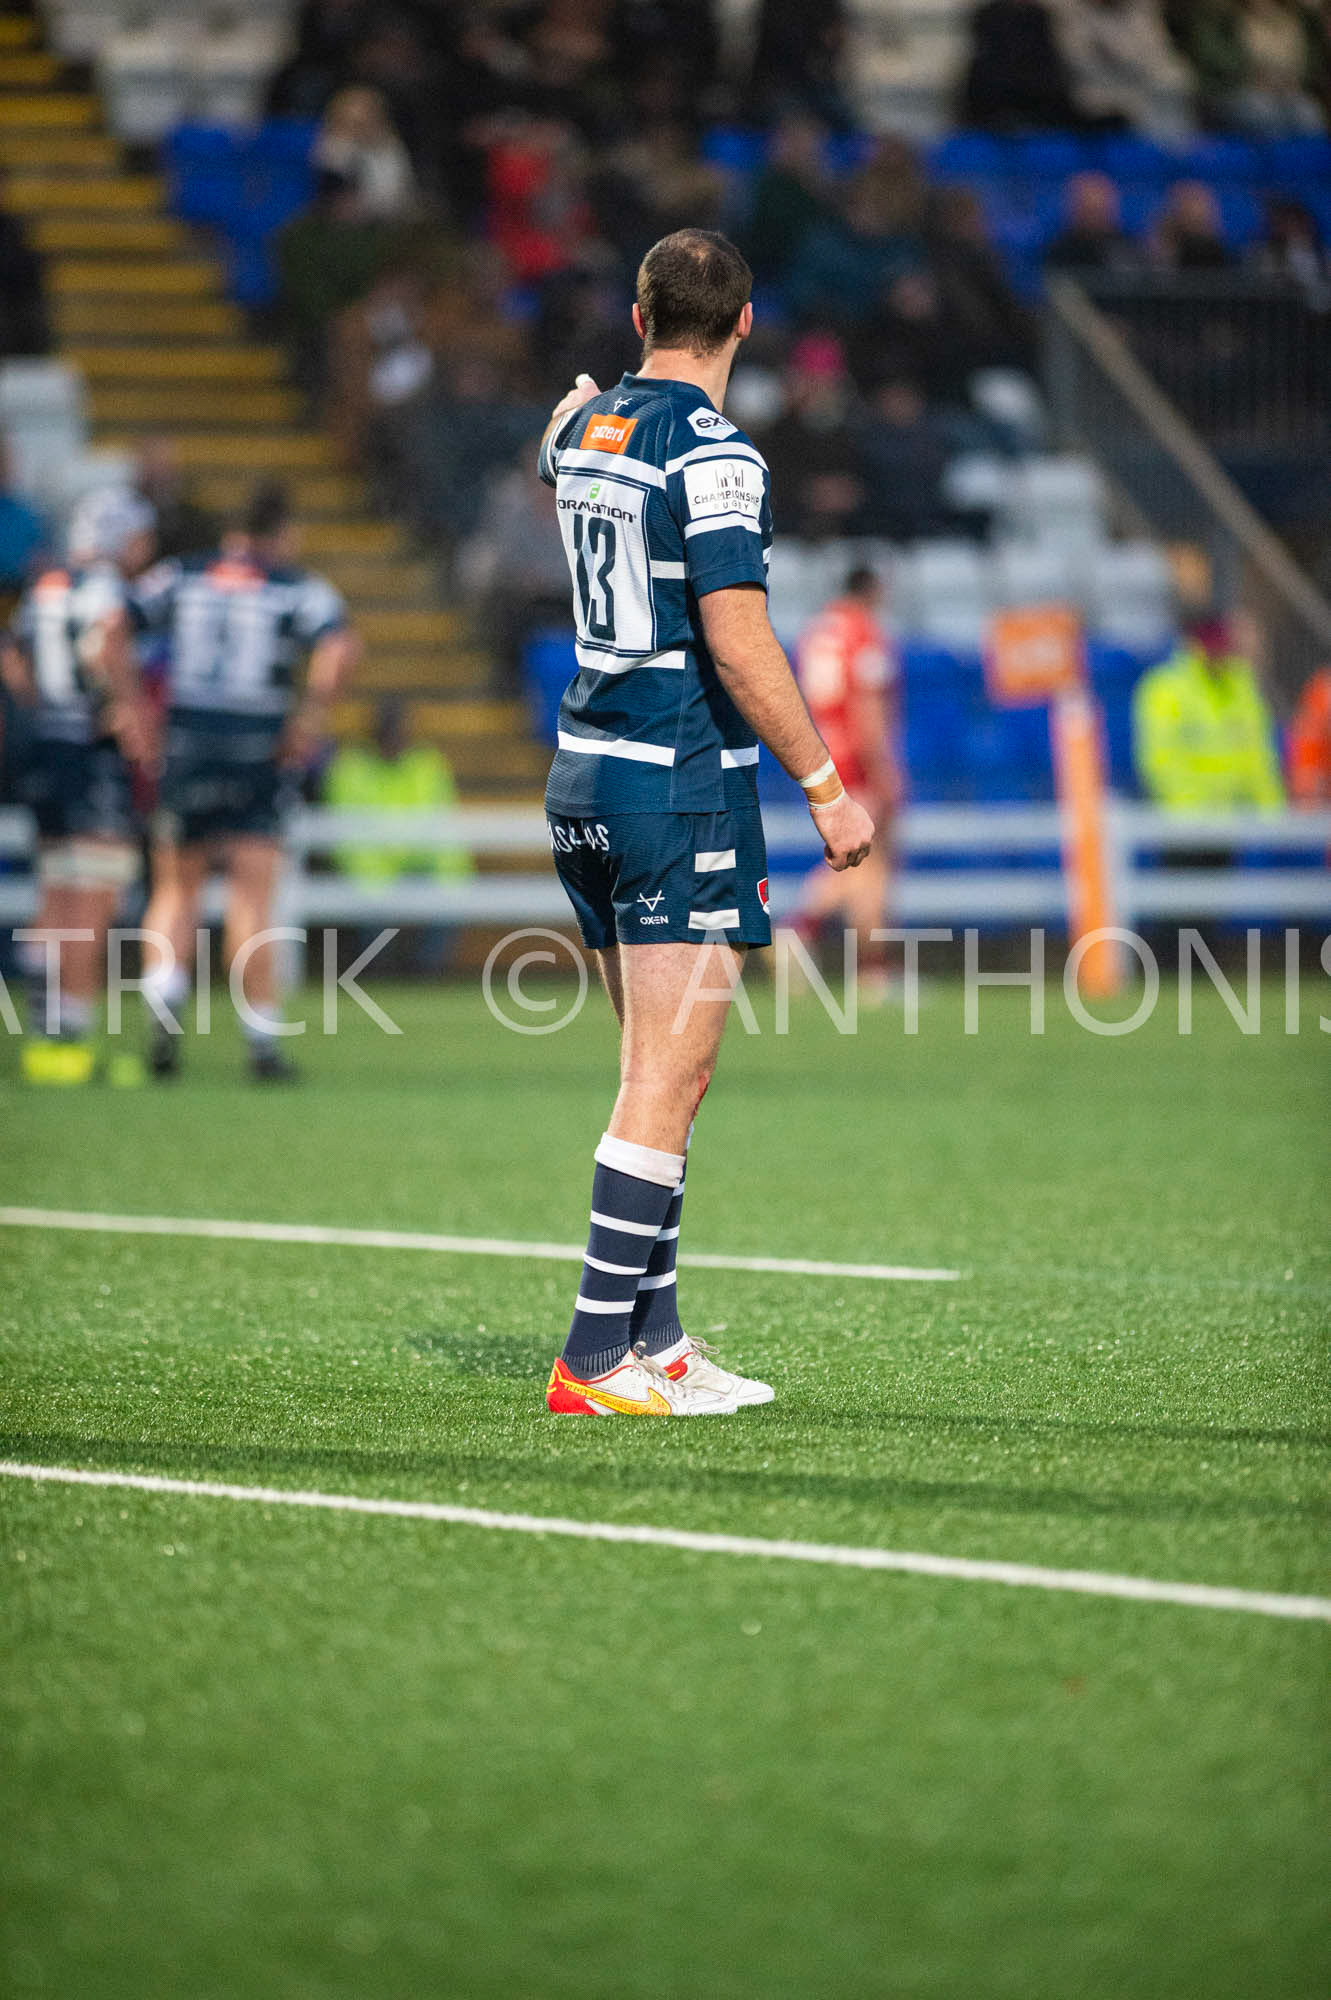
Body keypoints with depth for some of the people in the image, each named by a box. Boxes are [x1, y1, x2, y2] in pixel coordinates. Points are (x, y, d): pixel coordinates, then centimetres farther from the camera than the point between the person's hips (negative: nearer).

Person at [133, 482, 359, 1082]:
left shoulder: (179, 578, 10)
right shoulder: (299, 588, 2)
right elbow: (339, 646, -16)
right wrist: (312, 711, -9)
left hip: (183, 745, 2)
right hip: (259, 755, -2)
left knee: (176, 892, 13)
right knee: (251, 901, 2)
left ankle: (163, 1015, -7)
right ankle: (262, 1042, 0)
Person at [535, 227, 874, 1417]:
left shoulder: (582, 427, 9)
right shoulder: (711, 452, -15)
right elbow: (738, 645, -21)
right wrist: (827, 788, -15)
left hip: (585, 780, 9)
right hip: (682, 785, -9)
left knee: (657, 1070, 15)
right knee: (668, 1082, -7)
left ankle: (656, 1338, 16)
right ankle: (596, 1360, -10)